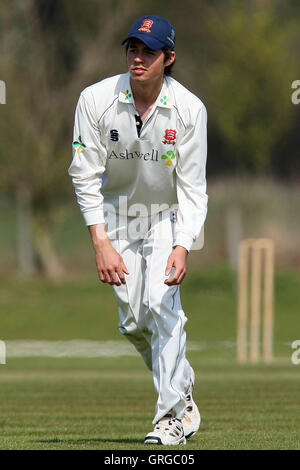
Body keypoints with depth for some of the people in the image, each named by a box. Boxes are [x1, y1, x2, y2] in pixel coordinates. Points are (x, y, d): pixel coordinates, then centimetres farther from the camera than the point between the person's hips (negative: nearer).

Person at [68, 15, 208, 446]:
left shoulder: (189, 110, -20)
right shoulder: (96, 100, -19)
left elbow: (192, 187, -17)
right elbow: (85, 176, -16)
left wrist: (182, 247, -30)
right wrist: (101, 243, -23)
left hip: (169, 216, -2)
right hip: (117, 215, 2)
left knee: (161, 304, -20)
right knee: (132, 321, 1)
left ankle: (172, 416, -13)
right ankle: (183, 383, 28)